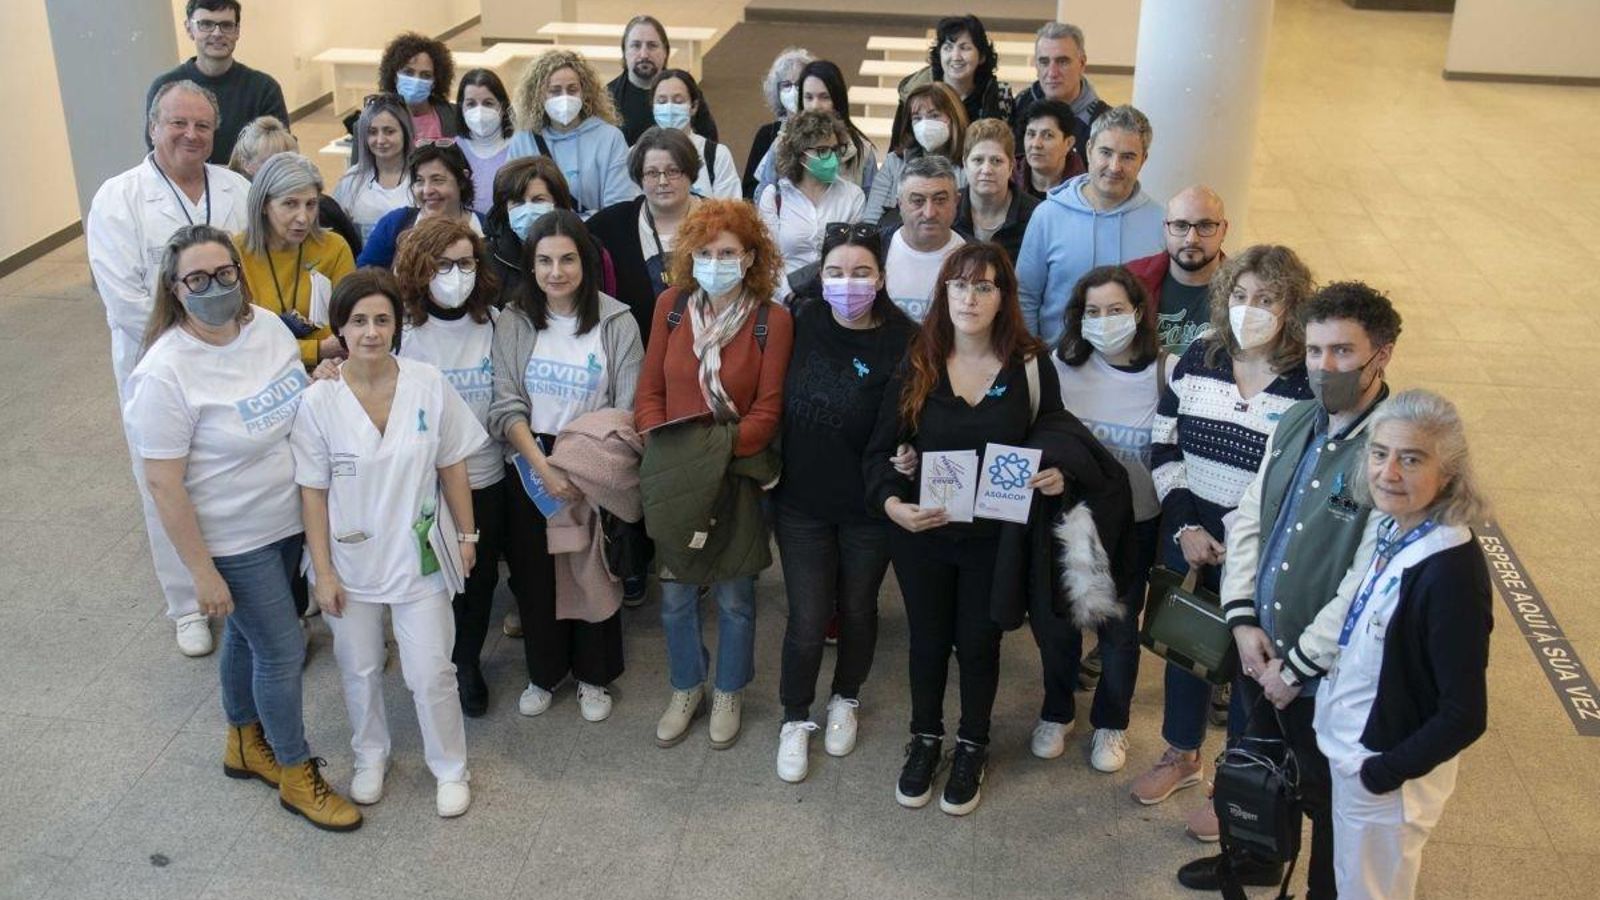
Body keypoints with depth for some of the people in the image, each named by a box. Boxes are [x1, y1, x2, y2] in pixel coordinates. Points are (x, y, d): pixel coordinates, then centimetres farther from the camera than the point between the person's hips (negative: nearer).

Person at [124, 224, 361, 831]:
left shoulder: (267, 326, -6)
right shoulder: (165, 374, -26)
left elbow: (300, 410, 14)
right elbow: (164, 487, -21)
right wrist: (202, 573, -19)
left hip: (287, 520, 6)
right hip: (234, 542, -6)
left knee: (246, 634, 25)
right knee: (283, 652, 5)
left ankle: (244, 745, 46)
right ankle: (297, 775, 27)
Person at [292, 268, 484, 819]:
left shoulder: (428, 385, -11)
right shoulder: (318, 401, -13)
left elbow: (452, 465, 0)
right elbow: (313, 491, -8)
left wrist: (466, 533, 4)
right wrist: (323, 571, -7)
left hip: (419, 556, 0)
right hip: (350, 561, 0)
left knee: (431, 674, 5)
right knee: (360, 670, 18)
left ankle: (450, 768, 29)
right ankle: (370, 757, 44)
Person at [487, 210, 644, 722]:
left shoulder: (616, 322, -8)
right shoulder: (515, 321, -3)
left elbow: (626, 410, -8)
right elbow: (507, 406, -7)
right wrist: (544, 468, -18)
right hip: (529, 468, 2)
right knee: (534, 575, 12)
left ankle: (593, 677, 30)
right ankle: (544, 674, 33)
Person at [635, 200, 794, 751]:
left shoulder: (772, 320, -10)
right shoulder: (671, 306, -1)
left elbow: (767, 411, -10)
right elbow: (649, 391, 3)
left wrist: (720, 452, -22)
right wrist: (661, 447, -12)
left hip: (737, 476, -2)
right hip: (674, 480, 3)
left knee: (734, 596, 12)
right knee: (675, 595, 13)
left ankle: (728, 694, 34)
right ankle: (686, 689, 36)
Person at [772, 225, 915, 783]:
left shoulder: (903, 342, -16)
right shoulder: (801, 324, -9)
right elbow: (773, 401, 2)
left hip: (868, 507, 0)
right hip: (801, 501, 1)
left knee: (857, 609, 19)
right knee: (807, 621, 4)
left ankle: (845, 700, 45)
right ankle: (795, 721, 28)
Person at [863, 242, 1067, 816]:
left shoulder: (1030, 366, -8)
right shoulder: (916, 366, -7)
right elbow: (880, 450, -5)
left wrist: (1057, 475, -20)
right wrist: (891, 502, -25)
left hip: (996, 536, -1)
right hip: (921, 532, 1)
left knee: (979, 643, 13)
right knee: (927, 639, 16)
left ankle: (972, 747, 37)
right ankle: (925, 740, 39)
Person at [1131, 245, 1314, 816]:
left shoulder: (1311, 385, -16)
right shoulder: (1198, 359, -3)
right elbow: (1163, 445, 1)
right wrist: (1184, 525, -8)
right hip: (1188, 536, 4)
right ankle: (1182, 756, 44)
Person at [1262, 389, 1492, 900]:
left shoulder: (1452, 573, -30)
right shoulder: (1391, 530, -6)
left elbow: (1465, 716, -26)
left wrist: (1381, 774, -17)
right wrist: (1296, 668, 15)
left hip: (1386, 773, -7)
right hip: (1350, 744, 7)